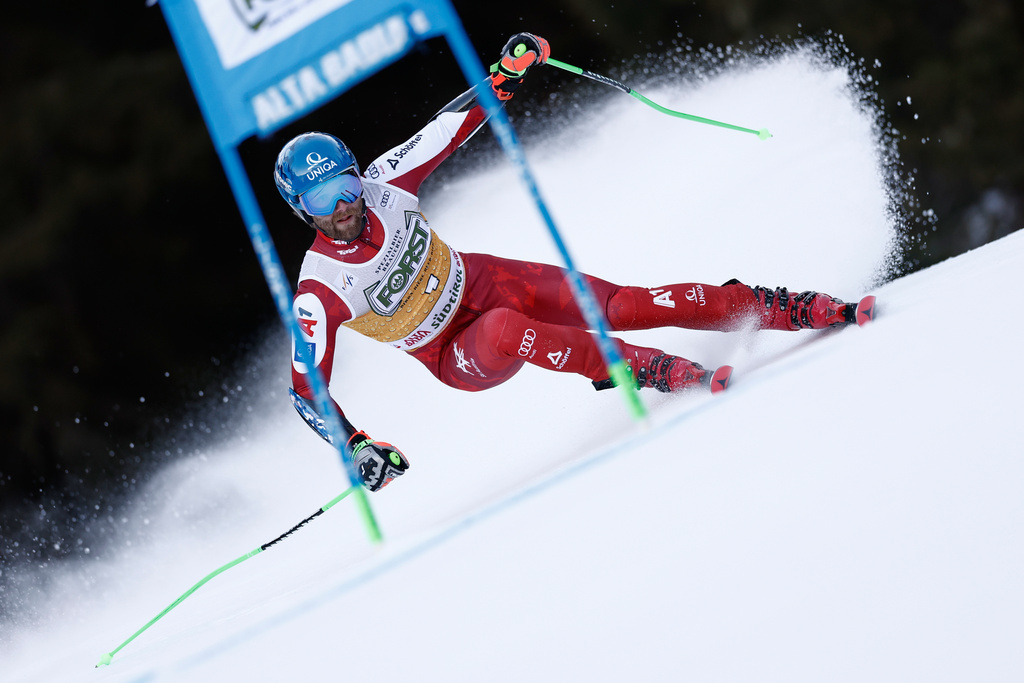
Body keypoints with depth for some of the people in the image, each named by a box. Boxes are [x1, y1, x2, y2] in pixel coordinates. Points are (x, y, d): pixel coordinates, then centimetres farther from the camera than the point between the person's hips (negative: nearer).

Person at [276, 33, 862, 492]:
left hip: (483, 282, 3)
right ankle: (660, 372, -32)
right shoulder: (321, 291, -24)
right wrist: (359, 449, -33)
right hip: (458, 359, -3)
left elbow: (451, 125, -2)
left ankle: (800, 311, -11)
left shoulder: (385, 183, -15)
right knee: (503, 331, -39)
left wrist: (508, 73, -15)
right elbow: (306, 390, -21)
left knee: (621, 305, -16)